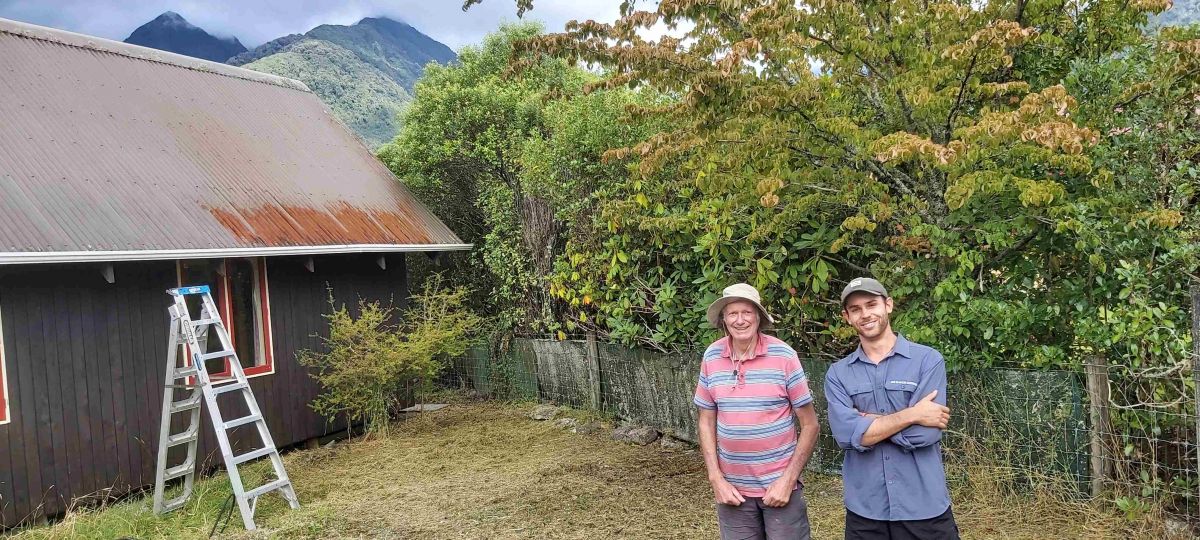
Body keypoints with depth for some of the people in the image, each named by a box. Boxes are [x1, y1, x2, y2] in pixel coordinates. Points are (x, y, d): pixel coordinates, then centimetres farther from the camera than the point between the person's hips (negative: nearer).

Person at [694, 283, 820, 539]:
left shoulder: (784, 356, -11)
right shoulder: (711, 357, -3)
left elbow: (809, 424, -6)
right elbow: (707, 422, 5)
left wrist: (788, 480, -12)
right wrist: (716, 479, -2)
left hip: (780, 484, -2)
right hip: (732, 488, 3)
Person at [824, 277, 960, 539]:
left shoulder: (928, 360, -5)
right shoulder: (837, 374, 2)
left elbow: (925, 433, -15)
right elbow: (846, 435, -13)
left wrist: (869, 420, -9)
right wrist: (912, 414, -14)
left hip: (924, 507, -2)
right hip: (864, 509, 2)